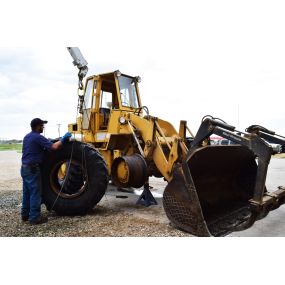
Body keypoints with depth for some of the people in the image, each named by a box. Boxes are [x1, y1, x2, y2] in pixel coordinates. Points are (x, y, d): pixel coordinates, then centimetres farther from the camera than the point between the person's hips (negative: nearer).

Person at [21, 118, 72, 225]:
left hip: (24, 167, 10)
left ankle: (25, 214, 25)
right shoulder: (38, 137, -16)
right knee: (35, 193, -3)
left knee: (27, 192, 16)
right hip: (32, 169, -9)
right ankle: (35, 217, 3)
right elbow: (53, 147, -24)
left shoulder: (27, 137, 14)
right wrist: (63, 139, -11)